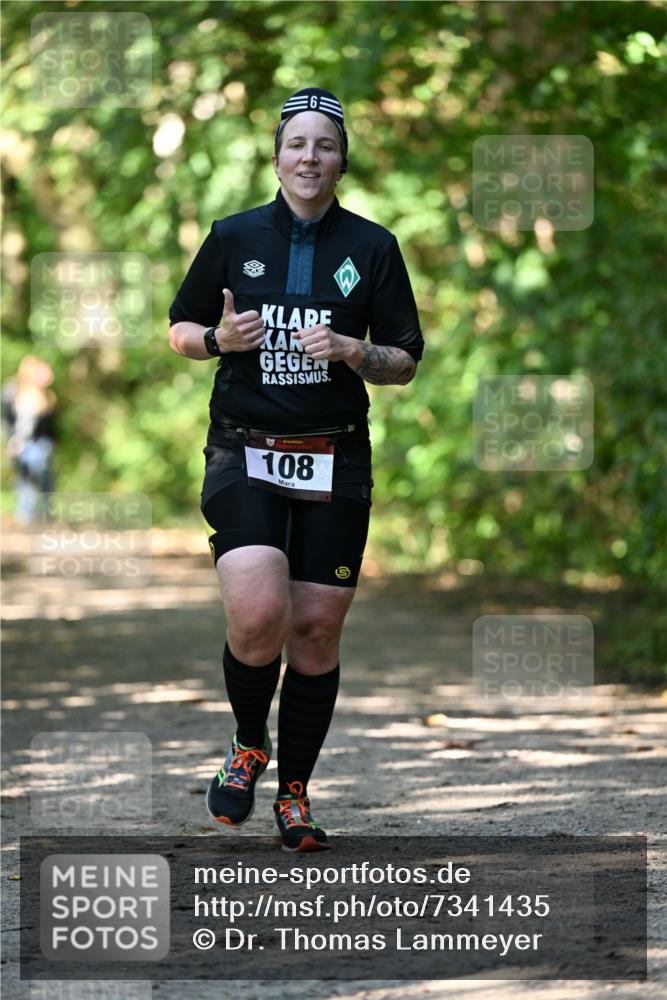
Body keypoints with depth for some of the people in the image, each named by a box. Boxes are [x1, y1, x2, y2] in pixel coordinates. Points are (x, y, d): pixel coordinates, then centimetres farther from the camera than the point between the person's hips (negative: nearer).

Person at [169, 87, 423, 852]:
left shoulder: (372, 247, 4)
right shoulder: (234, 236, 4)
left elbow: (405, 362, 6)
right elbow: (179, 330, 13)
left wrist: (351, 351, -13)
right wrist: (220, 337, -8)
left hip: (334, 459, 1)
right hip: (243, 451, -1)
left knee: (317, 629, 1)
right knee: (258, 615, -20)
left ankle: (294, 791, 17)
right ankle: (249, 746, 9)